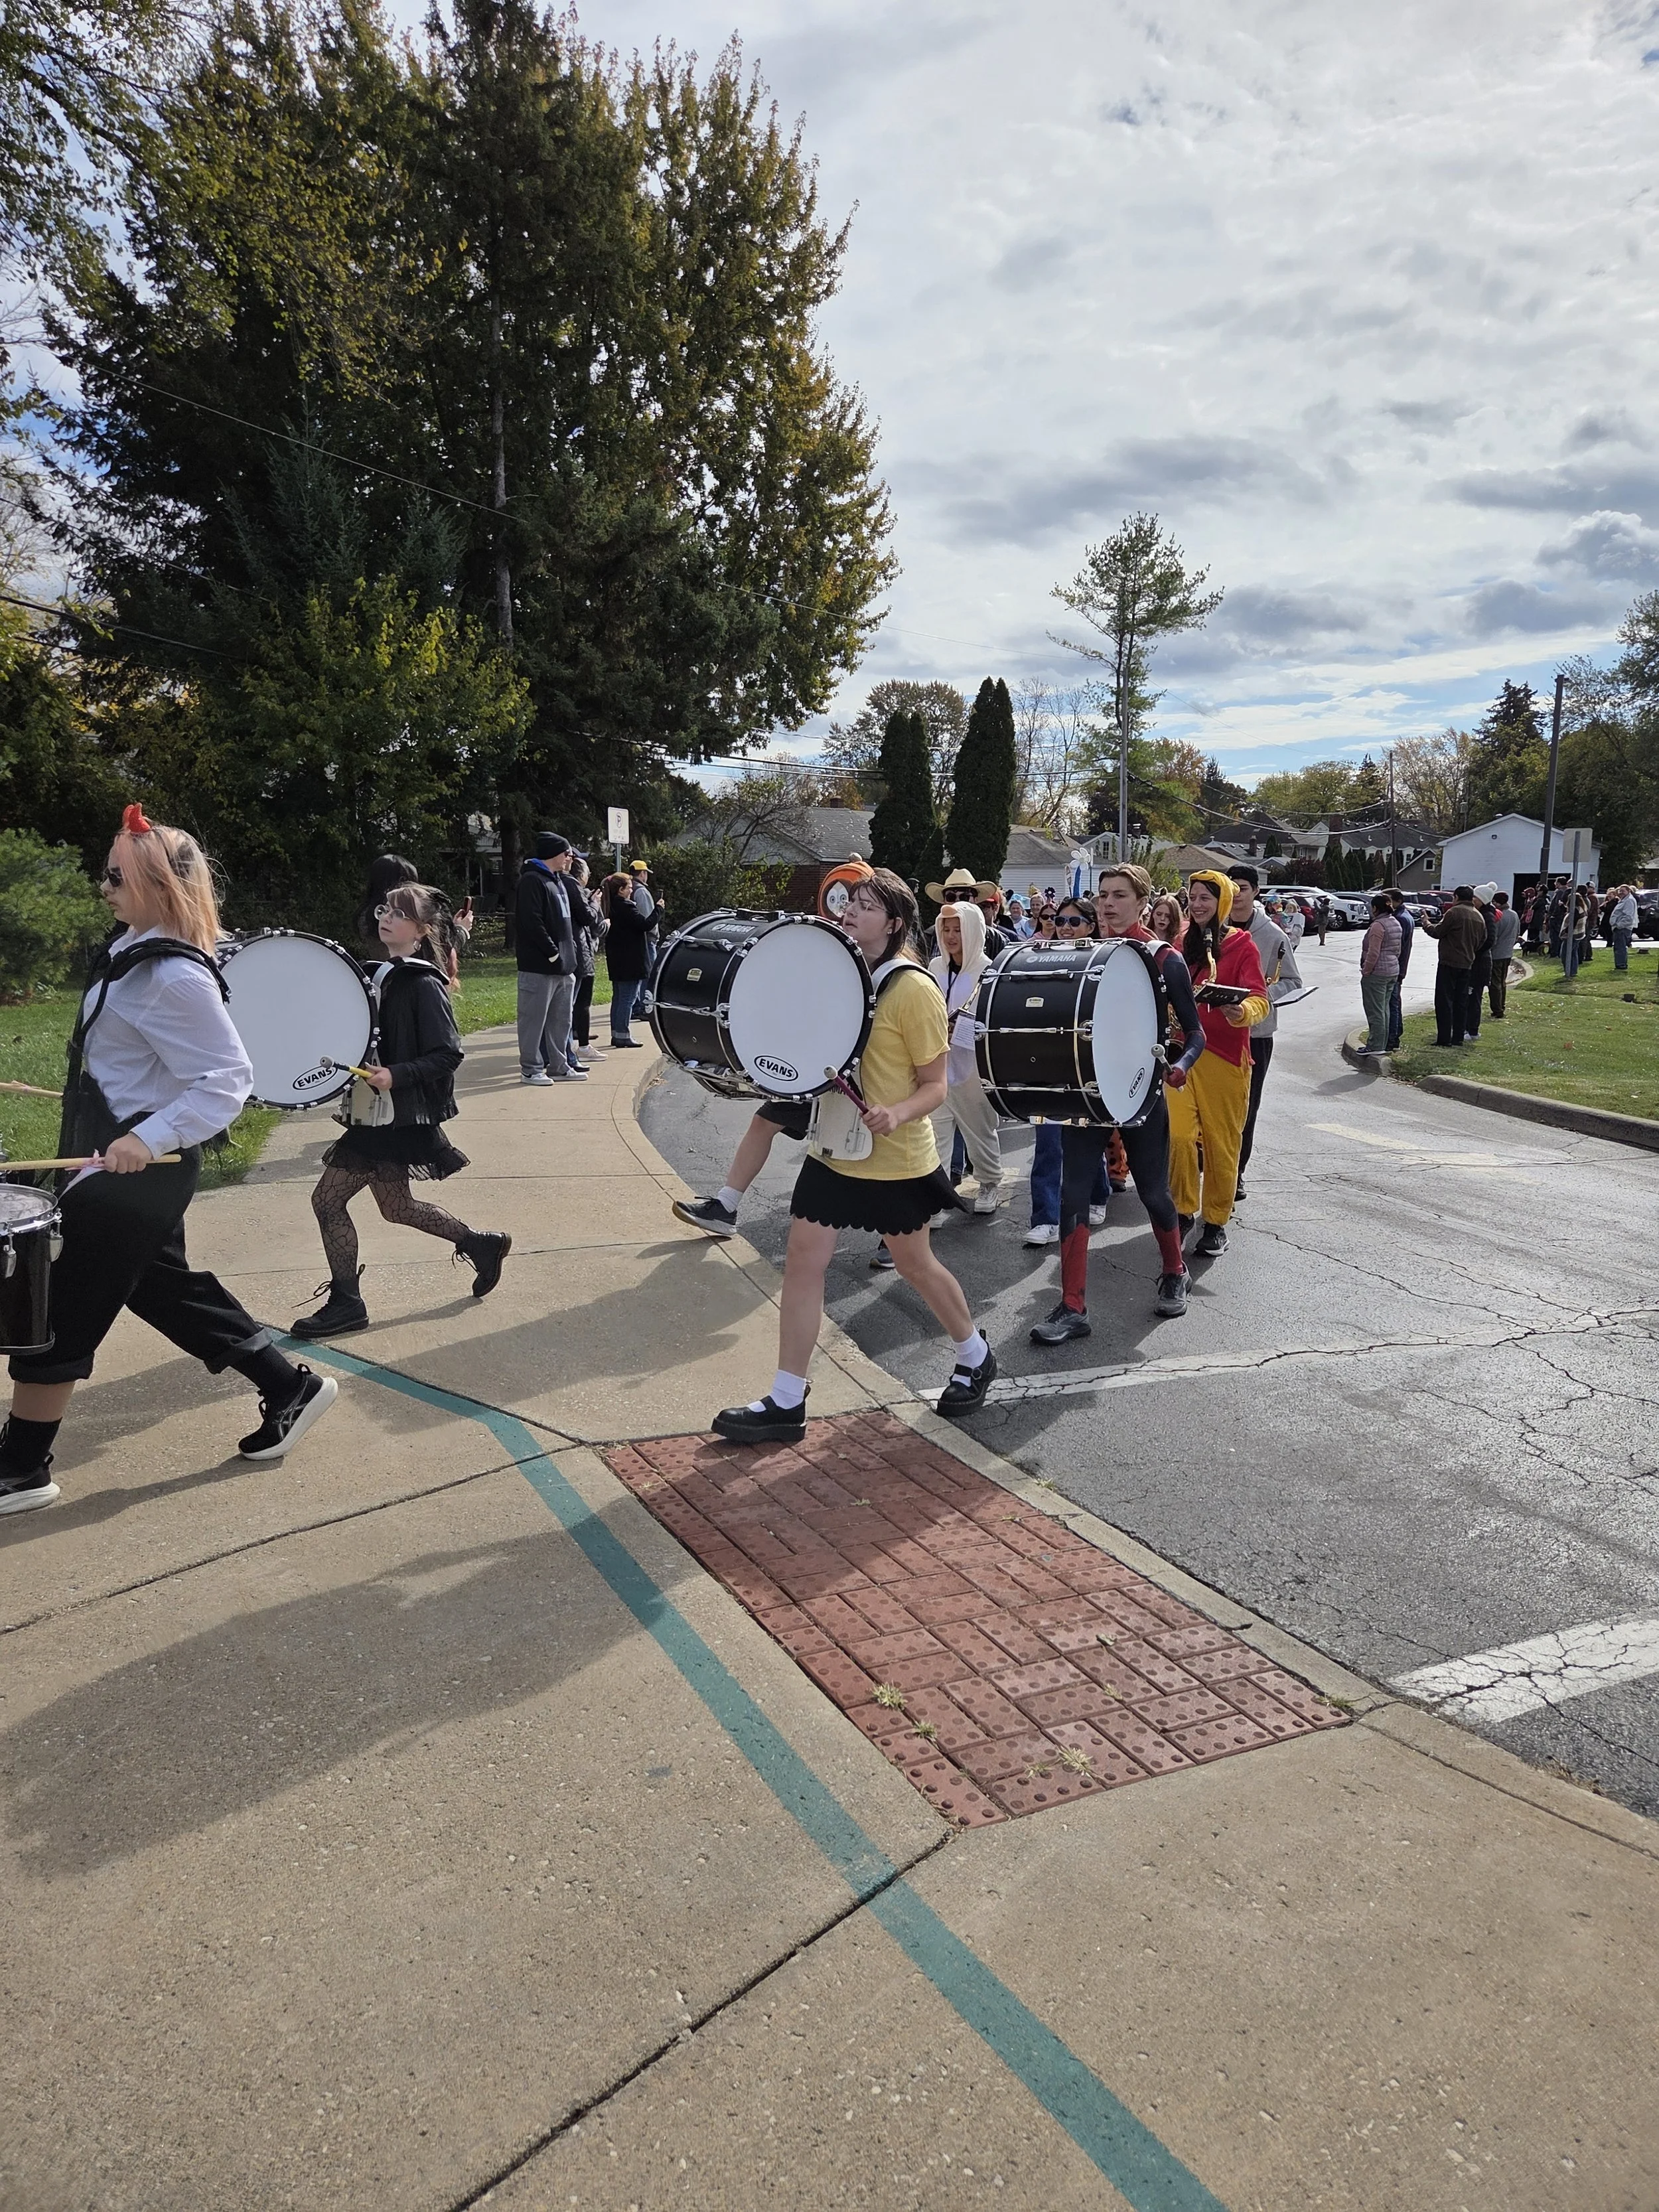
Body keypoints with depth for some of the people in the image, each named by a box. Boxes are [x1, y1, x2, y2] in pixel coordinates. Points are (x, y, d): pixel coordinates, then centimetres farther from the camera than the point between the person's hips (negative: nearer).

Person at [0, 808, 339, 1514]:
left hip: (138, 1166, -11)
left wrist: (148, 1138, -31)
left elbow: (226, 1079, -25)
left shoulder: (174, 977, -23)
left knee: (57, 1313, 0)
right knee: (161, 1285, 20)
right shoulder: (131, 951, 7)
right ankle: (289, 1387, 28)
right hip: (120, 1160, 11)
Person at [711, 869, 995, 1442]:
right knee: (803, 1260, 0)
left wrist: (897, 1114, -33)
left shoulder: (914, 990, -16)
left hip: (896, 1159, -6)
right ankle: (785, 1402, 7)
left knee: (915, 1266, 11)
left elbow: (935, 1087, -14)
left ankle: (975, 1359, 38)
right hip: (833, 1148, 6)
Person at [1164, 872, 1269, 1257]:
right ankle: (1184, 1210, 8)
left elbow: (1259, 999, -10)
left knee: (1221, 1141, 1)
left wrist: (1241, 1013, -31)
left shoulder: (1242, 945, -1)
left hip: (1225, 1055, -3)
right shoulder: (1183, 945, 14)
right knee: (1177, 1134, -9)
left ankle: (1216, 1221, 14)